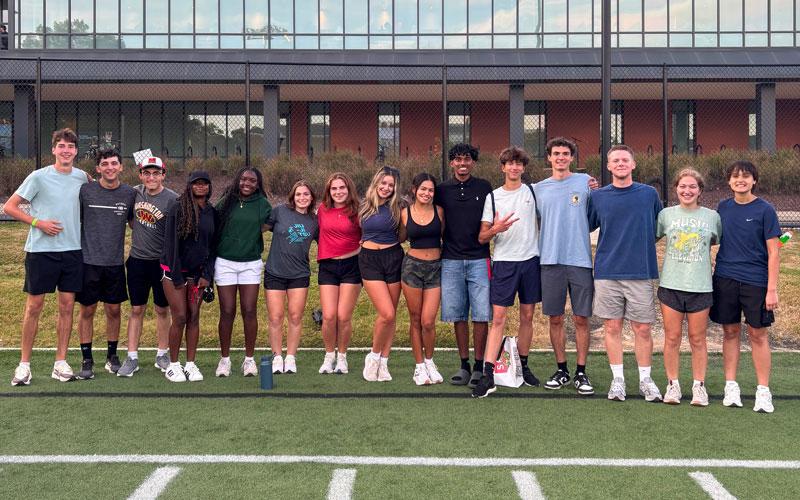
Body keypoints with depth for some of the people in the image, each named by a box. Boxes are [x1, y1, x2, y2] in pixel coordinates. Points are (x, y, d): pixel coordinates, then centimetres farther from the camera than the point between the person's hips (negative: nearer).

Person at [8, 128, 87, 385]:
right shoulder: (39, 177, -6)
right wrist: (38, 223, -12)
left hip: (72, 250, 4)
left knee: (67, 306, 6)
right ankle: (24, 364, 10)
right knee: (34, 306, 1)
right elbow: (9, 207, -4)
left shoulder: (81, 177, 5)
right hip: (41, 250, -4)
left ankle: (61, 363, 14)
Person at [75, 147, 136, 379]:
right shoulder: (86, 191, -3)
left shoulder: (130, 194, 2)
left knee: (113, 310, 9)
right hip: (89, 261, -2)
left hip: (115, 262, 2)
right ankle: (86, 360, 12)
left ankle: (112, 356, 23)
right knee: (87, 310, 2)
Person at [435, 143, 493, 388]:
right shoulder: (442, 190, 8)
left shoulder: (484, 188, 6)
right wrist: (441, 244, 2)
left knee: (481, 315, -4)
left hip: (479, 259, -1)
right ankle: (464, 365, 14)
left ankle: (479, 367, 4)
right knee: (458, 315, 5)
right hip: (451, 260, 2)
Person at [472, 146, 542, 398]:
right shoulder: (493, 197, 4)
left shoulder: (533, 191, 7)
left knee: (527, 316, 8)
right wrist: (495, 230, -18)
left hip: (531, 260, 2)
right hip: (503, 262, -2)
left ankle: (523, 366, 22)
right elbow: (482, 238, 3)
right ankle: (488, 375, -10)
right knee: (498, 318, -7)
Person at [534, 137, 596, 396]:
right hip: (551, 260, 2)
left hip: (580, 259, -2)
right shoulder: (539, 188, 11)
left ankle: (581, 372, 10)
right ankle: (561, 370, 18)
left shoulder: (585, 181, 5)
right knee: (555, 318, 6)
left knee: (581, 319, 1)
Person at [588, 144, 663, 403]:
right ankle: (618, 380, 14)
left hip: (641, 273, 0)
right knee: (612, 327, 4)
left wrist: (643, 245, 9)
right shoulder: (597, 196, 4)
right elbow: (585, 227, 13)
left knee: (642, 328, 3)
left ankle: (645, 379, 15)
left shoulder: (650, 194, 4)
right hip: (607, 272, 0)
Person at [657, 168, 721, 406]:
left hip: (700, 286, 0)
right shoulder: (666, 214, 4)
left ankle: (699, 386, 15)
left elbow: (718, 242, 15)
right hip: (671, 285, 0)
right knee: (672, 338, 4)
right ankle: (672, 385, 14)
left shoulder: (712, 216, 4)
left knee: (698, 339, 5)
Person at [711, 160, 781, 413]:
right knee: (730, 331, 8)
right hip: (725, 279, 3)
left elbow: (773, 252, -5)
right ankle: (731, 386, 16)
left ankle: (763, 391, 9)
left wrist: (772, 289, -11)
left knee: (758, 334, 2)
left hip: (756, 281, -3)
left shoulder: (764, 210, -5)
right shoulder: (723, 207, 6)